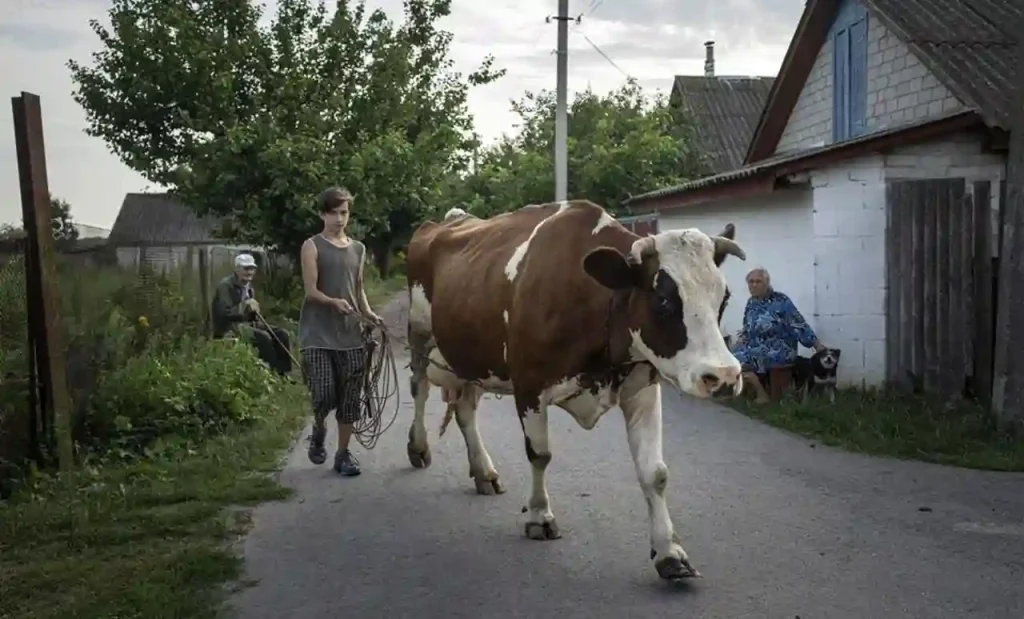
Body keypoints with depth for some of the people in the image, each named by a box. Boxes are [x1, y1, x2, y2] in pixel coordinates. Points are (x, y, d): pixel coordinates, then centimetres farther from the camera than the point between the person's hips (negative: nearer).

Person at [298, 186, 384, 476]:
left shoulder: (358, 249, 13)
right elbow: (311, 291, -8)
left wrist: (368, 313, 2)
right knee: (324, 395, -11)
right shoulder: (312, 246, -2)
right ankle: (318, 432, 22)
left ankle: (343, 453, 17)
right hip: (317, 334, -4)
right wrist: (334, 302, -27)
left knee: (350, 397, 3)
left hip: (351, 334, 4)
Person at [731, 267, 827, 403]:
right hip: (758, 347, 7)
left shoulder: (780, 301, -12)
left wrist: (817, 344, -20)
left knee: (741, 359, -21)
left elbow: (798, 324, -15)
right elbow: (747, 328, 19)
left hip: (780, 350, -7)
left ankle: (762, 395, -9)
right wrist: (740, 339, -1)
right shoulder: (751, 302, 9)